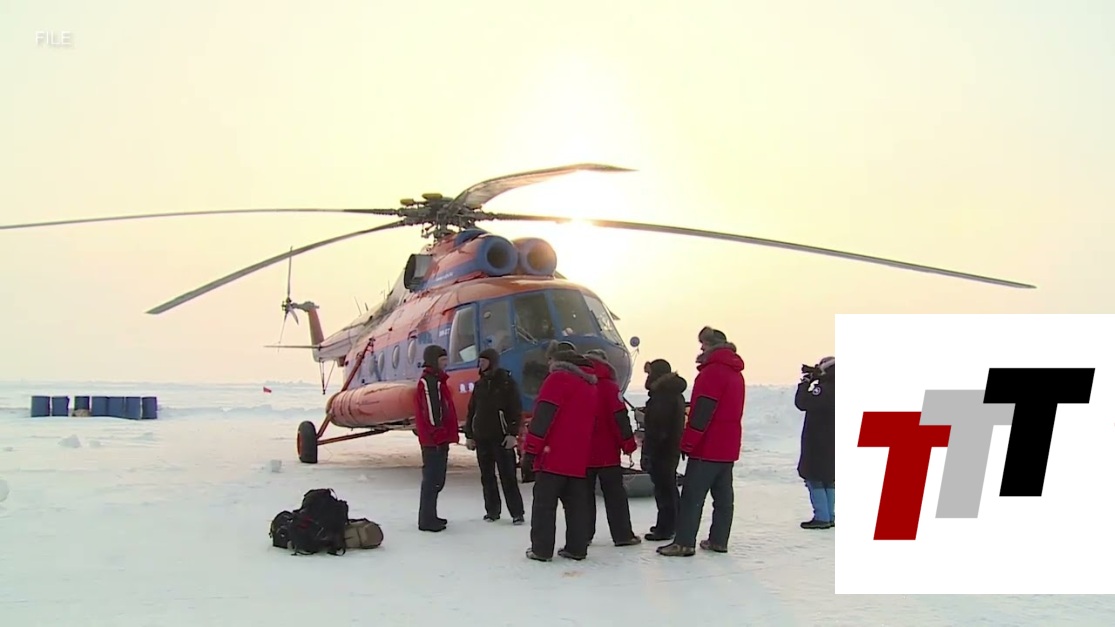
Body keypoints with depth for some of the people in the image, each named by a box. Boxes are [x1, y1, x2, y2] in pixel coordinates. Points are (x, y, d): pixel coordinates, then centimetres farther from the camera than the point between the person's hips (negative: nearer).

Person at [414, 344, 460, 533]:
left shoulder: (437, 380, 19)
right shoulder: (428, 381, -14)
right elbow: (431, 411, -21)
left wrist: (447, 435, 22)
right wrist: (437, 435, -23)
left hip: (439, 439, 11)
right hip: (434, 440, -11)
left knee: (436, 479, 15)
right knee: (432, 479, -8)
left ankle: (430, 517, 23)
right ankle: (427, 520, -5)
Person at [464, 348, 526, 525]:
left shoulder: (507, 382, -3)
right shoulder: (480, 384, 13)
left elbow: (516, 410, -7)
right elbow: (471, 411, 16)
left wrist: (513, 433, -14)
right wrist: (469, 435, 11)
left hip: (501, 437, -5)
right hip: (482, 437, 5)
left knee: (508, 476, -5)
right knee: (487, 477, 8)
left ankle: (517, 512, -2)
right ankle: (492, 510, 16)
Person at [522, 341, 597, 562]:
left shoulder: (558, 378, -8)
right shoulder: (590, 384, 17)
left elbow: (543, 417, -15)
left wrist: (530, 450, -13)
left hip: (553, 455, -7)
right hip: (579, 458, 7)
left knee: (544, 503, -1)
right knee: (576, 504, 10)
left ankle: (541, 549, -2)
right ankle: (577, 548, 10)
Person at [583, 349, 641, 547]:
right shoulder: (609, 387, -9)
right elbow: (620, 417, -15)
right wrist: (628, 443, -8)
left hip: (581, 452, 4)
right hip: (607, 452, -4)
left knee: (585, 495, 10)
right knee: (615, 494, 3)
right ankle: (622, 535, 3)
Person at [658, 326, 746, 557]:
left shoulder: (713, 371, -14)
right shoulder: (736, 373, 16)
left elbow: (702, 411, -20)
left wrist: (688, 442, -18)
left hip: (707, 446, -9)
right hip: (728, 447, 9)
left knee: (692, 495, -7)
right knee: (723, 495, 10)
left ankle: (684, 543, -8)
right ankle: (719, 540, 14)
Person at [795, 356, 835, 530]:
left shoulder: (824, 389, -21)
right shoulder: (830, 388, 8)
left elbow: (802, 403, -21)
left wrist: (805, 383, -9)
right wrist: (810, 383, 9)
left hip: (818, 443, -9)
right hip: (831, 443, 9)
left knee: (814, 478, -3)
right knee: (829, 479, 14)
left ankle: (822, 517, -5)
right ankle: (830, 516, 17)